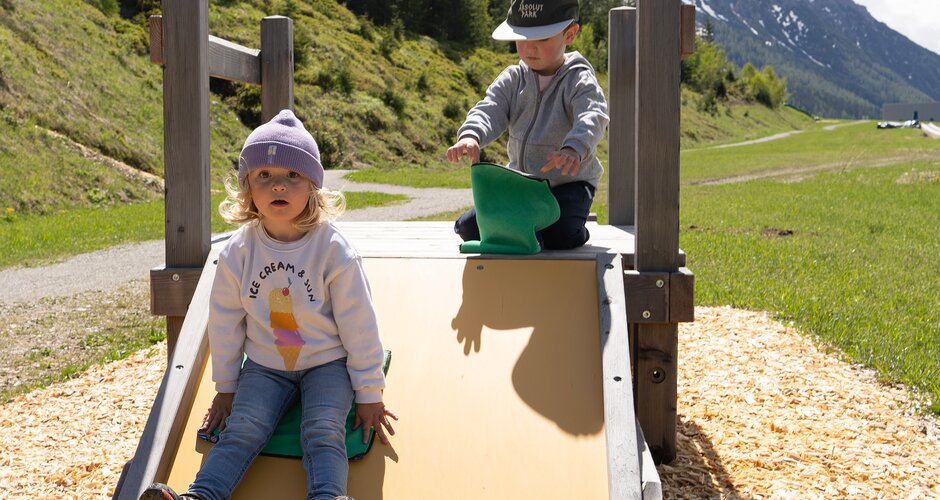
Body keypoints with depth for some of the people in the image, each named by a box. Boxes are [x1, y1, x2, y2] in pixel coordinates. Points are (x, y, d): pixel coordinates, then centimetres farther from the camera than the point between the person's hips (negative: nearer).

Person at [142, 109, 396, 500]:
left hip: (326, 363, -2)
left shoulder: (333, 250, -15)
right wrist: (225, 388, 8)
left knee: (323, 431, -22)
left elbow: (359, 325, -9)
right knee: (242, 427, -17)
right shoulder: (238, 252, -7)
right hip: (264, 366, 2)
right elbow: (225, 322, 4)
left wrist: (369, 394, -4)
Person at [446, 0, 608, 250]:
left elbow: (593, 117, -32)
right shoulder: (513, 79, 2)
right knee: (469, 227, -8)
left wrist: (574, 148, -56)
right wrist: (470, 136, -38)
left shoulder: (580, 81, -13)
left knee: (559, 236, -32)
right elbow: (489, 111, -13)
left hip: (568, 182, -4)